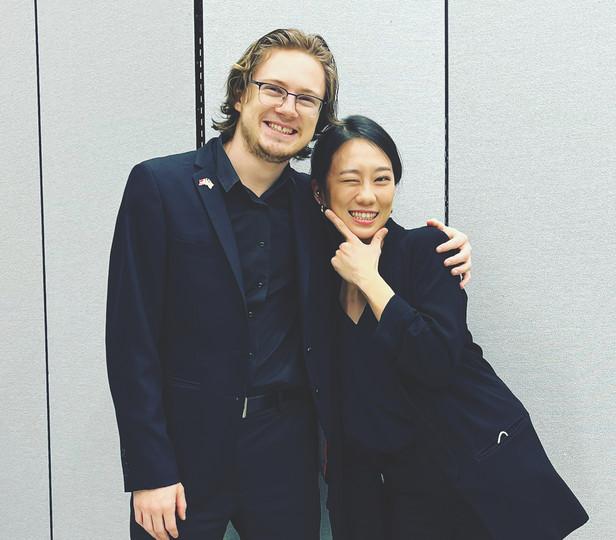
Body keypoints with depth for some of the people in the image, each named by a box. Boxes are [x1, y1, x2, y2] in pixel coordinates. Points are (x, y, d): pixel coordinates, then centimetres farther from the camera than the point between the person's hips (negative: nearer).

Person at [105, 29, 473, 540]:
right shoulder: (159, 185, -8)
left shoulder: (312, 201, 3)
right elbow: (132, 339, -10)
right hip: (186, 450, -3)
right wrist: (149, 474, -12)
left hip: (287, 446, 3)